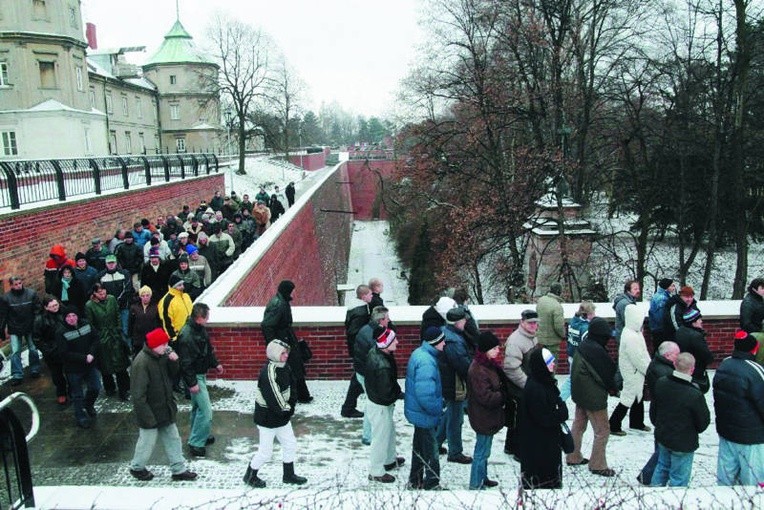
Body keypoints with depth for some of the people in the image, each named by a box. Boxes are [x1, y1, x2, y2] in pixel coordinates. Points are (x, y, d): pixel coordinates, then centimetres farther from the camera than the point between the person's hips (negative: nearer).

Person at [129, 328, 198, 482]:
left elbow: (172, 375, 9)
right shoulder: (141, 363, -27)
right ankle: (137, 468, 37)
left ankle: (179, 470, 26)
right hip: (150, 413, -8)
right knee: (147, 442, 11)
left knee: (173, 439, 14)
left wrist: (174, 362, -12)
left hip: (165, 409, 8)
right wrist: (147, 417, -23)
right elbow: (138, 394, -26)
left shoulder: (162, 356, -3)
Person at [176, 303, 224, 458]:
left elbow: (208, 349, 18)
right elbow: (185, 362, -25)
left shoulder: (200, 329, 2)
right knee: (206, 410, -7)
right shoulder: (186, 336, -27)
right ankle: (196, 443, 4)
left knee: (198, 407, 21)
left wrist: (216, 364, 19)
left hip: (201, 374, 10)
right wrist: (192, 383, -22)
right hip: (194, 376, -10)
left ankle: (201, 435, 36)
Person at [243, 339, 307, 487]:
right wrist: (286, 409, -14)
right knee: (266, 452, 6)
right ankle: (250, 476, 28)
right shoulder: (268, 372, -27)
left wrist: (290, 406, -8)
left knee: (290, 445, 16)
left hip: (283, 417, 9)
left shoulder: (285, 368, 0)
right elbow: (272, 397, -27)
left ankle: (289, 475, 34)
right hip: (267, 418, -8)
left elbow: (291, 389, 6)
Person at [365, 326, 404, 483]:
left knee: (389, 431, 27)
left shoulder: (374, 351, -8)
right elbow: (386, 393, -30)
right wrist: (400, 394, -11)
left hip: (374, 398, 9)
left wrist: (396, 390, 5)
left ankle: (390, 460, 48)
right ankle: (376, 472, 28)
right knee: (380, 438, 10)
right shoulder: (383, 367, -36)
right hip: (380, 406, -9)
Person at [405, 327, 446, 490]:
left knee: (419, 446, 24)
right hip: (425, 414, -10)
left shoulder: (420, 353, 2)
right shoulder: (426, 362, -30)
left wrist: (439, 402, 13)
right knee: (431, 452, 7)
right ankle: (432, 485, 23)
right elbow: (425, 395, -34)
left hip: (418, 411, 10)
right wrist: (438, 409, -18)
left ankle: (415, 480, 38)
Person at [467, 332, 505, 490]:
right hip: (483, 418, -10)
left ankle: (482, 478, 40)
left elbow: (501, 384, 16)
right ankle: (475, 485, 17)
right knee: (482, 452, 3)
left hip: (488, 416, 10)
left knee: (484, 449, 24)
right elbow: (486, 397, -29)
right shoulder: (478, 371, -28)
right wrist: (505, 396, -17)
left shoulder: (489, 364, 4)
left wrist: (502, 394, -4)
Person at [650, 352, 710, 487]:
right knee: (679, 478, 10)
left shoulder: (660, 383, -10)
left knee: (662, 467, 25)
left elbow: (653, 409, 5)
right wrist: (693, 431, 8)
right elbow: (704, 422, -14)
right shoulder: (695, 395, -29)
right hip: (683, 443, -6)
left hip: (662, 437, 6)